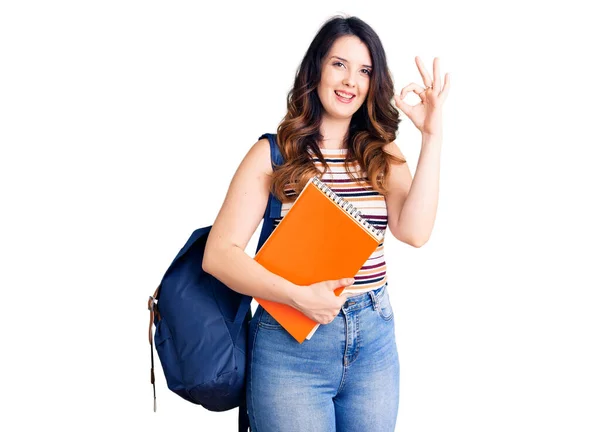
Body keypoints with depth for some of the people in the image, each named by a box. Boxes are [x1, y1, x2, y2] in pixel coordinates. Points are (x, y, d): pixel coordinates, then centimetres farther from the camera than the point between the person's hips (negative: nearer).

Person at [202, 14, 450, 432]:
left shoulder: (383, 156, 6)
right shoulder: (273, 153, -4)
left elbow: (414, 231, -12)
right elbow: (219, 255, -10)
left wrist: (432, 136, -13)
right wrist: (300, 296, -22)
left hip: (374, 341, 4)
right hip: (291, 343, -3)